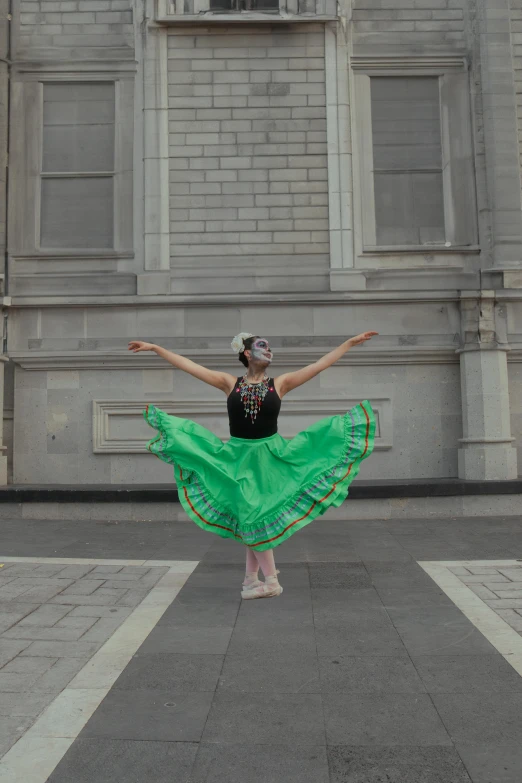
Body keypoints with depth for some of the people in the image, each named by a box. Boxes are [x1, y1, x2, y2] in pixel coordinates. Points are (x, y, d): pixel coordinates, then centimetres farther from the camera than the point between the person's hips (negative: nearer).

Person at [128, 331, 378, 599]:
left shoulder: (280, 383, 0)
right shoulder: (230, 383, 0)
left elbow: (321, 363, 0)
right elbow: (188, 365, -1)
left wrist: (351, 342, -1)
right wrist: (154, 347, -3)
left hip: (269, 455, 0)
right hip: (238, 456, 0)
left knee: (256, 516, 2)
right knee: (250, 516, 3)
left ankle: (250, 580, 14)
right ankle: (270, 581, 13)